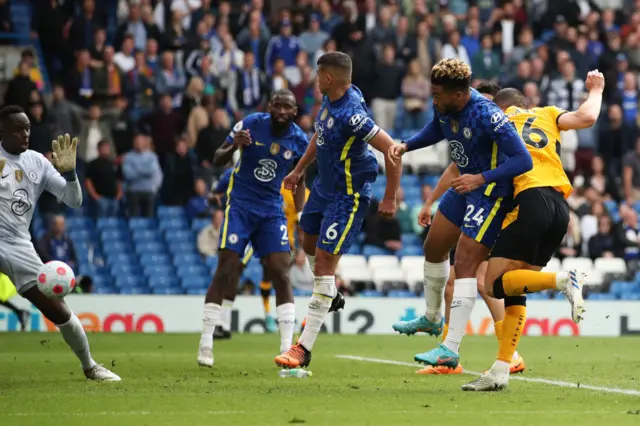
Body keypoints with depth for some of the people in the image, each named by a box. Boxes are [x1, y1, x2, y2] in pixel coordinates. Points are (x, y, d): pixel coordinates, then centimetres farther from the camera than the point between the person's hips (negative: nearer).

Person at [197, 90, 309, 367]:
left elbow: (298, 180, 11)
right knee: (226, 271, -9)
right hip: (240, 205, -2)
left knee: (281, 274, -7)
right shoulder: (251, 125, -11)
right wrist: (233, 147, -24)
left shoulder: (299, 141, -3)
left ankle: (287, 348, -5)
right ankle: (205, 345, -2)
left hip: (272, 211, 2)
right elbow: (218, 160, -3)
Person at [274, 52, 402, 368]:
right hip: (324, 185, 10)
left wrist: (390, 199, -25)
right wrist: (299, 169, 23)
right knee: (309, 241, 27)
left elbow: (391, 149, -31)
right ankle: (330, 297, 56)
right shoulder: (329, 100, -2)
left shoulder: (352, 115, -31)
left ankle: (305, 347, -8)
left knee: (324, 261, -10)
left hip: (348, 196, -10)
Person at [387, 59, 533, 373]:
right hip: (466, 186, 9)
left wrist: (481, 179, -38)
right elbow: (437, 130, 19)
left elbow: (523, 160, -31)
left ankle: (450, 349, -15)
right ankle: (432, 319, 44)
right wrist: (406, 145, 2)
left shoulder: (487, 116, -31)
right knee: (434, 247, 21)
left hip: (491, 191, -9)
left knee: (465, 265, -15)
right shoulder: (444, 107, -6)